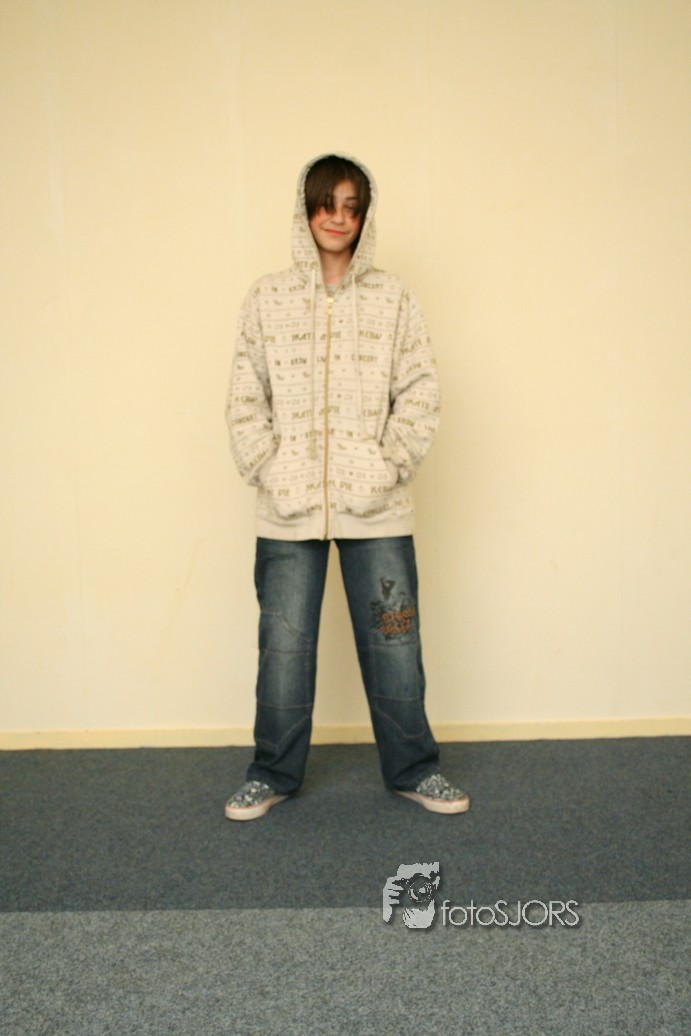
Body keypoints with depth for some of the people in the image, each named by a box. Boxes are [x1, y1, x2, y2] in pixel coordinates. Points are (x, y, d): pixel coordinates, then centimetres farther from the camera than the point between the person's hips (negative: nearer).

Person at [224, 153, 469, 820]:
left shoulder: (392, 298, 5)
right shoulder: (267, 298, 6)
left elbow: (419, 391, 3)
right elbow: (245, 397, 5)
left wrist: (390, 465, -8)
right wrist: (268, 470, -6)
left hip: (376, 509, 0)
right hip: (288, 508, 1)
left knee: (393, 640, 8)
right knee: (283, 645, 8)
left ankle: (412, 770, 27)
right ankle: (273, 774, 28)